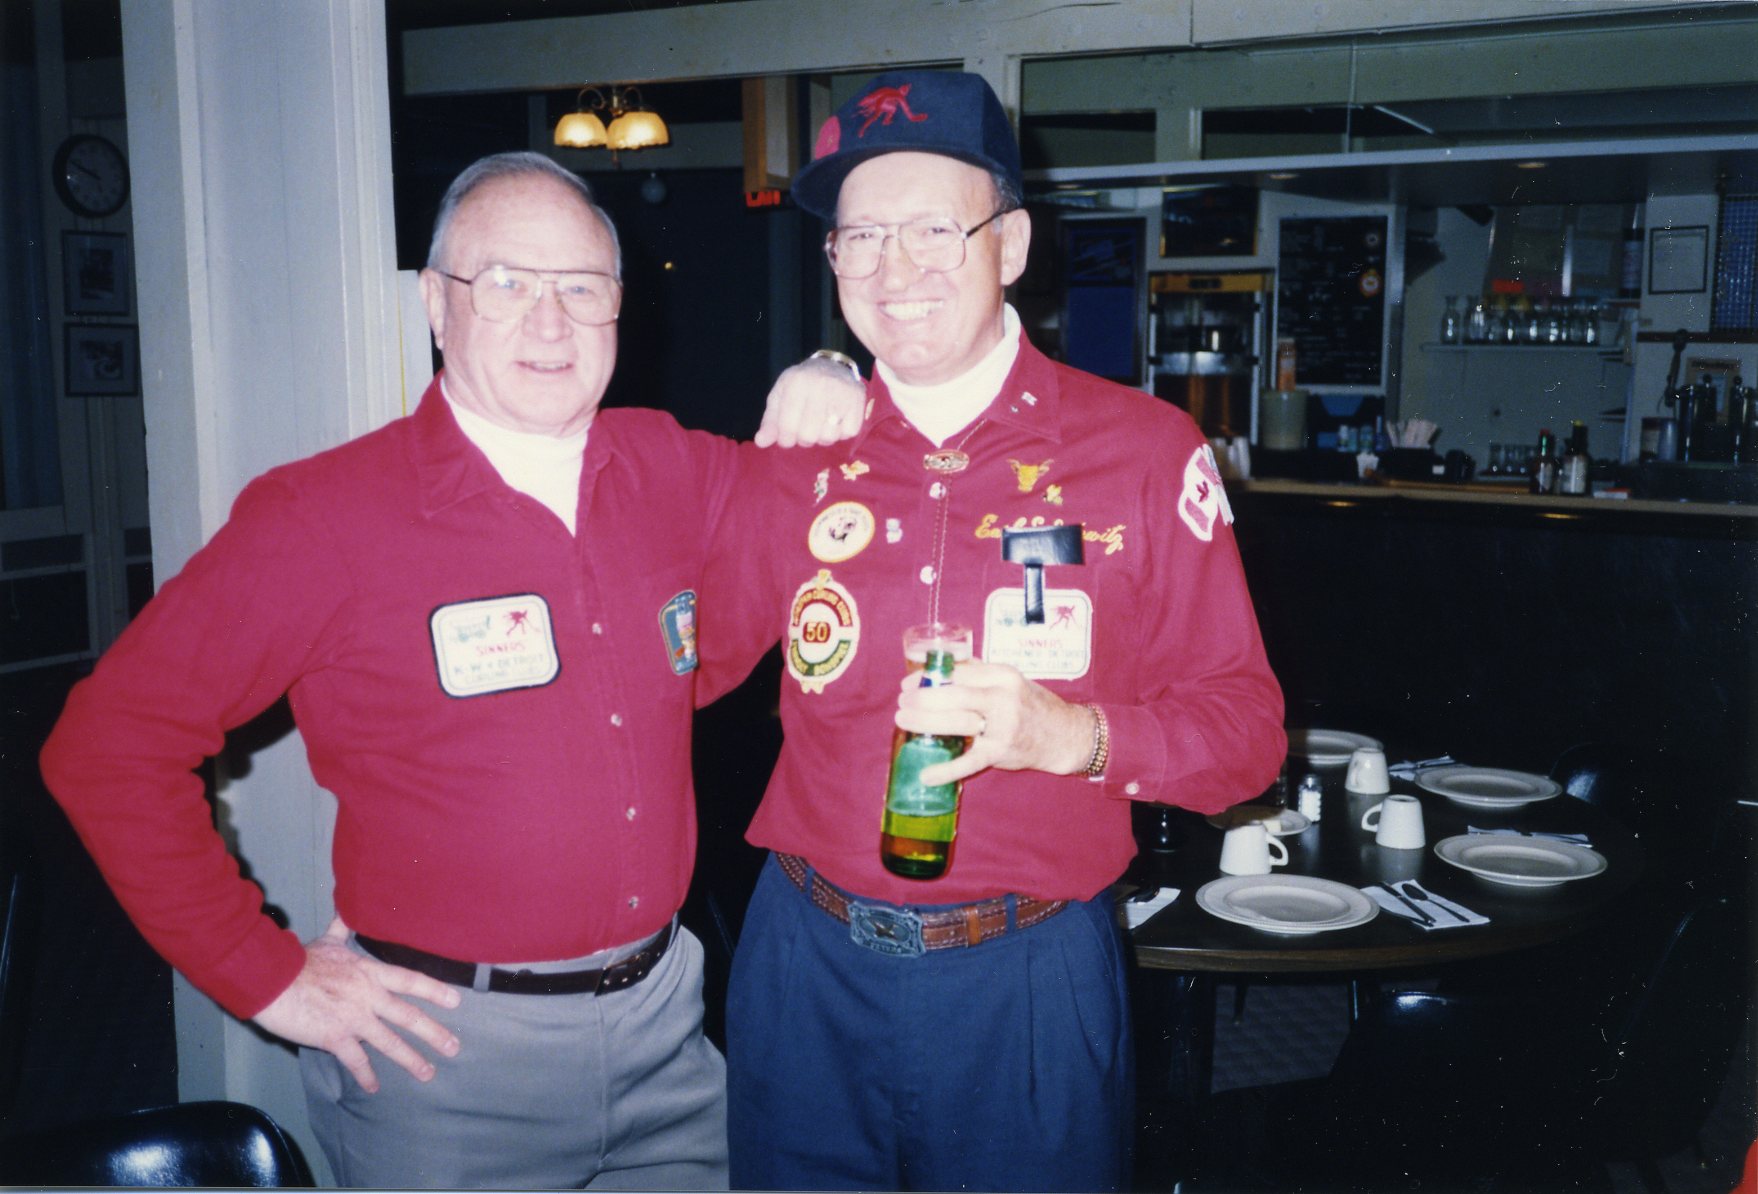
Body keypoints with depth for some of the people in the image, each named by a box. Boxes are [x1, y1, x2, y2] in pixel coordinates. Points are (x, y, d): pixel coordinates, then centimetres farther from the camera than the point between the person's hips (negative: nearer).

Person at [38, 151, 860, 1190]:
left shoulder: (673, 471, 1)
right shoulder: (323, 517, -12)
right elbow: (109, 745, -11)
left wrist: (819, 404, -3)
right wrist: (269, 977, -9)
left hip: (665, 1014, 5)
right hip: (448, 1047, -4)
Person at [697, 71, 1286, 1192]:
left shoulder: (1146, 451, -7)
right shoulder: (798, 454, 0)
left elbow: (1245, 729, -7)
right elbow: (695, 655, 13)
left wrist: (1074, 735, -23)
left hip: (1028, 978, -2)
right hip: (809, 963, 3)